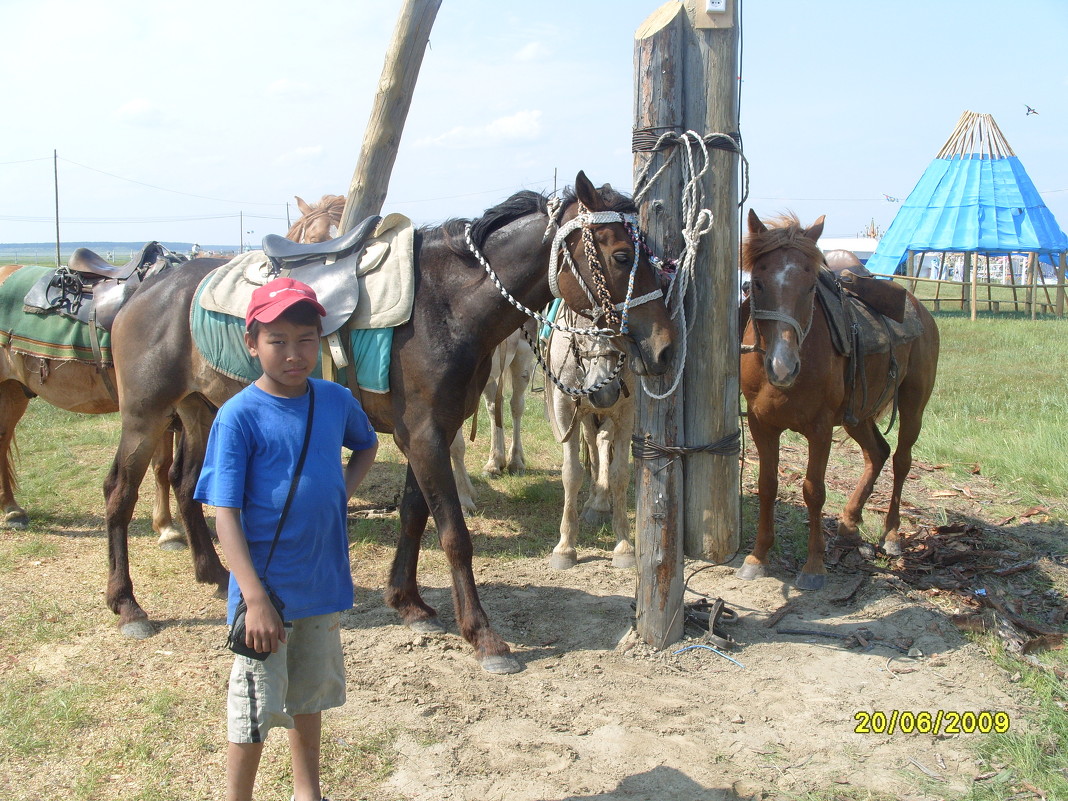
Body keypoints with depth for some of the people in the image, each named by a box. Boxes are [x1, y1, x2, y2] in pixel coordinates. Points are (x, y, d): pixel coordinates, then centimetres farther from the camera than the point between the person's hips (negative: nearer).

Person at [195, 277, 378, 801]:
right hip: (267, 586, -5)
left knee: (309, 697, 22)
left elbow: (367, 446, 20)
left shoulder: (336, 400, -2)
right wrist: (255, 599, -24)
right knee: (254, 710, 6)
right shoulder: (239, 415, -16)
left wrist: (343, 491, 1)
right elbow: (225, 515, -18)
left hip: (324, 583, 5)